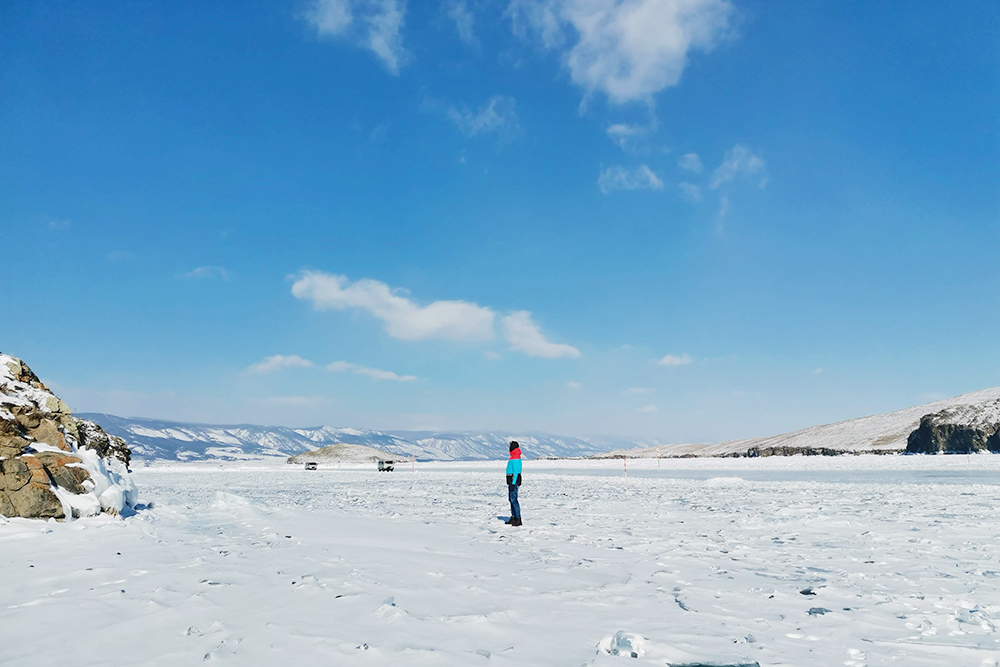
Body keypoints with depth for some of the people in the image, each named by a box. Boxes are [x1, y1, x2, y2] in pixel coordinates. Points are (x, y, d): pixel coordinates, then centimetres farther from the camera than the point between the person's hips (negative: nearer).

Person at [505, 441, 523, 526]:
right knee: (511, 499, 14)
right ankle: (513, 518, 19)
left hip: (514, 480, -11)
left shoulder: (515, 458, -18)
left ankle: (518, 519, -9)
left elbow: (516, 471, -22)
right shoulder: (514, 456, 15)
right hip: (511, 480, 11)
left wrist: (513, 483, -24)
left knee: (514, 499, -10)